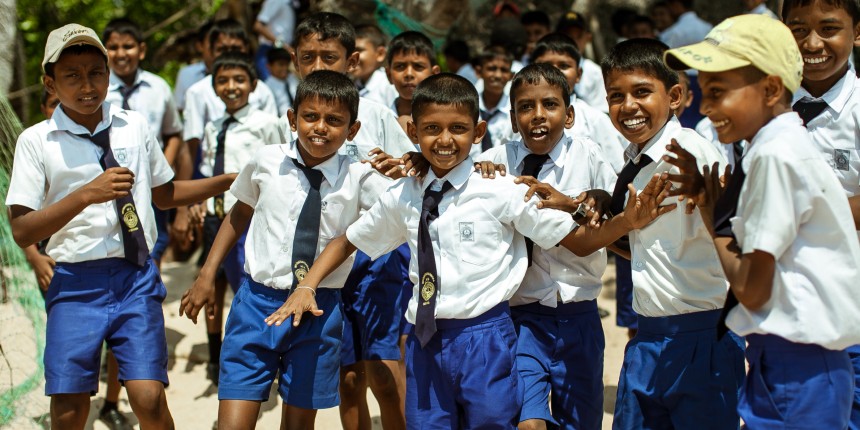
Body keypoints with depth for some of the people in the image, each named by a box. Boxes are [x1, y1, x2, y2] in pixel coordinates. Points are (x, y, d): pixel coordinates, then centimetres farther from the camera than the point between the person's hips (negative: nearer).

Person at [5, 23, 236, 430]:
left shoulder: (135, 126, 8)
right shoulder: (36, 141, -2)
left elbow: (164, 194, 23)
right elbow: (21, 232, -7)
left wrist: (232, 180, 16)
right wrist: (86, 194, -17)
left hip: (136, 278, 2)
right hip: (76, 284, -1)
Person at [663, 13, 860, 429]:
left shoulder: (776, 156, -18)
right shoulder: (780, 145, 11)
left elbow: (751, 289, -16)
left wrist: (714, 216, -3)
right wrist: (708, 199, 3)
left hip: (794, 367, -9)